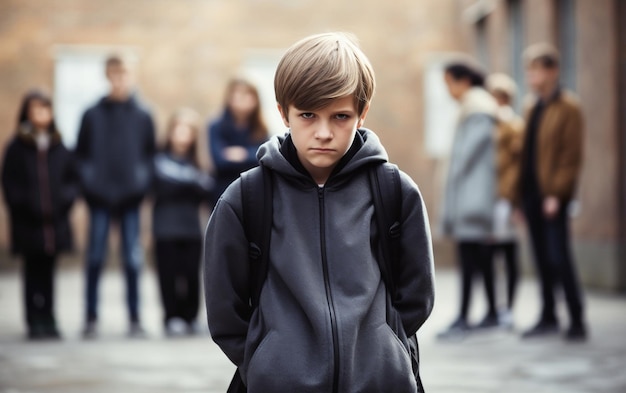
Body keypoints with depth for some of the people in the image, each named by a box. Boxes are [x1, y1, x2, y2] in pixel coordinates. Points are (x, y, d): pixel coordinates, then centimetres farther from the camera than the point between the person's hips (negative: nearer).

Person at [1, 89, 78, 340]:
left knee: (48, 271, 7)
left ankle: (48, 321, 12)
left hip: (55, 222, 2)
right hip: (27, 223, -2)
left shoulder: (58, 147, 10)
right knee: (33, 272, 2)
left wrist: (65, 200, -6)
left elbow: (72, 178, 10)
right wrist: (23, 205, -11)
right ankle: (35, 322, 6)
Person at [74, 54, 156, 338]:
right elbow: (81, 153, 5)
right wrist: (87, 181, -4)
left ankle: (135, 318, 9)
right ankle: (91, 318, 10)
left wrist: (143, 182, -4)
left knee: (133, 259, 2)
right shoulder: (92, 116, 4)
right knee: (95, 258, 2)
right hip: (99, 197, 0)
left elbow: (150, 154, 7)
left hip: (130, 197, 0)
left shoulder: (143, 117, 6)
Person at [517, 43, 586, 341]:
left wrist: (556, 193, -16)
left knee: (558, 256, -7)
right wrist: (519, 194, 12)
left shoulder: (567, 108, -6)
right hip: (531, 193, 7)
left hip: (552, 196, -7)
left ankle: (577, 321, 0)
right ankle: (548, 318, 17)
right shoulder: (533, 109, 16)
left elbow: (572, 156, -11)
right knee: (542, 258, 10)